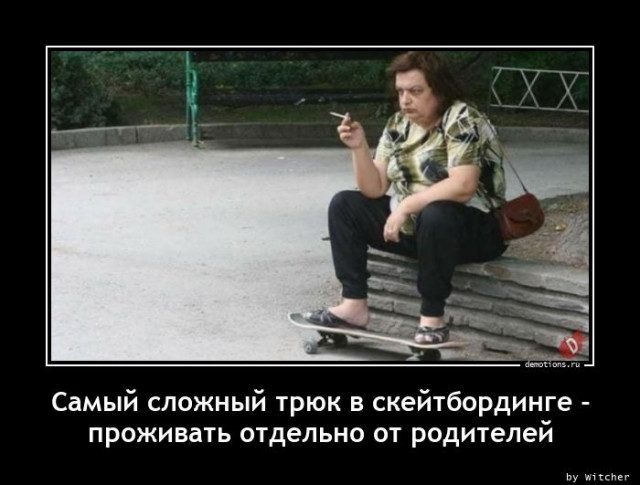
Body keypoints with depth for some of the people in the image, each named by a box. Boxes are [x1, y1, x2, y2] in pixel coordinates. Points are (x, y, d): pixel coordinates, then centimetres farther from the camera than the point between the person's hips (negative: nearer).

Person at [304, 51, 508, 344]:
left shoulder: (462, 121, -16)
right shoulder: (398, 125, 5)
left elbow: (463, 186, -29)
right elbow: (375, 189, 2)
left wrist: (406, 205, -29)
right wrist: (359, 147, -13)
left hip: (471, 226, -8)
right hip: (412, 224, 8)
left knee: (435, 216, -40)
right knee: (343, 205, 0)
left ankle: (432, 318, -26)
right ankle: (354, 305, -7)